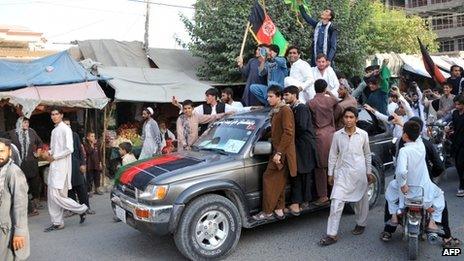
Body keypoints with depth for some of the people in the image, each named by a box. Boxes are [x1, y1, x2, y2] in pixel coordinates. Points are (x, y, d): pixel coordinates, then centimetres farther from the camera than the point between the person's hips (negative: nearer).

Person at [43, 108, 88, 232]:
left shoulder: (65, 129, -10)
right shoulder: (54, 130, 15)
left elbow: (69, 149, -18)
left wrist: (54, 157, -12)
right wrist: (49, 153, 5)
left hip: (61, 165, -8)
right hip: (54, 165, 9)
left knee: (57, 195, -12)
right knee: (52, 195, 7)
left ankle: (81, 209, 5)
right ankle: (57, 223, 15)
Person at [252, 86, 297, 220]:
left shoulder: (285, 110, -12)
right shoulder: (275, 111, 18)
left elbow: (288, 133, -20)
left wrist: (279, 152, -22)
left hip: (282, 153, -10)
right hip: (279, 151, 10)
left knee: (269, 178, -8)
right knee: (279, 181, 11)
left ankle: (267, 211, -1)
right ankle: (279, 210, 18)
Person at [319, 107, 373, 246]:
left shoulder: (363, 135, -2)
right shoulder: (337, 135, -1)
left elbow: (367, 154, 9)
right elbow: (333, 155, 5)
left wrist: (368, 172, 11)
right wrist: (330, 173, 5)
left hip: (359, 173, 0)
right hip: (342, 173, 0)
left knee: (361, 200, 14)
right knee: (336, 203, -7)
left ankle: (361, 224, 40)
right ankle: (332, 234, -3)